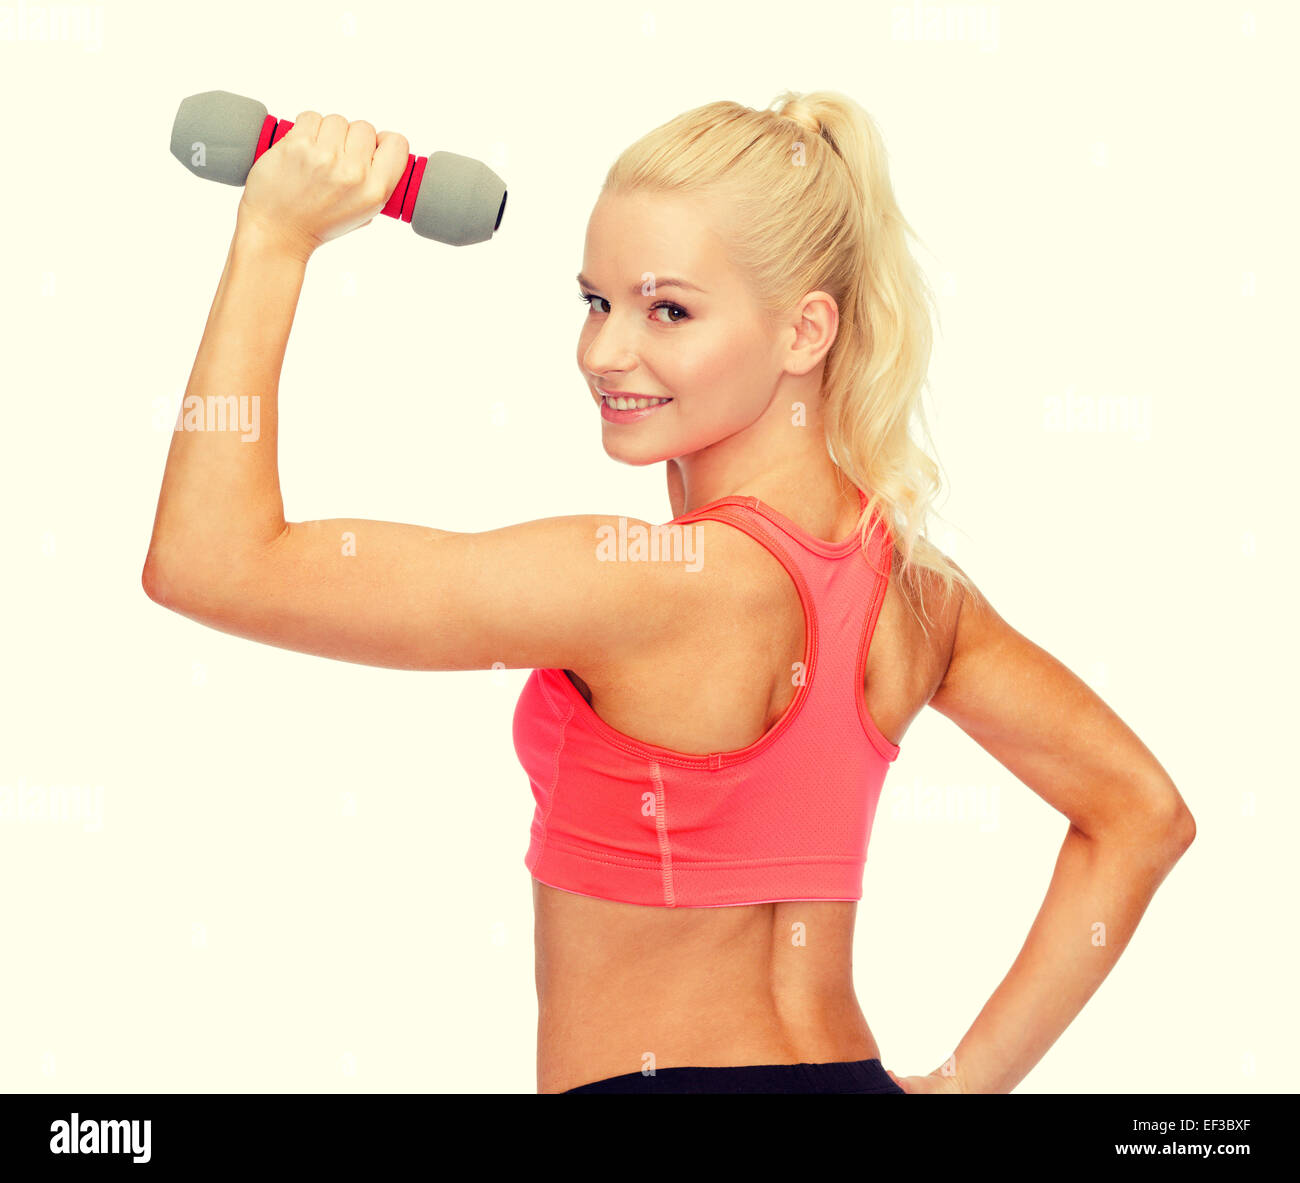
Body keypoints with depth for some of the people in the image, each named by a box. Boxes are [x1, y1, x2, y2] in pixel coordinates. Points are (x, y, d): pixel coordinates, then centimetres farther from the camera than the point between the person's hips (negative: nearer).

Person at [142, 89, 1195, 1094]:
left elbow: (210, 565, -22)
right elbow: (1142, 813, 9)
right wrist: (968, 1078, 6)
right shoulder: (910, 584, -1)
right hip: (845, 1074, 7)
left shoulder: (658, 582, -23)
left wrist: (276, 239, -14)